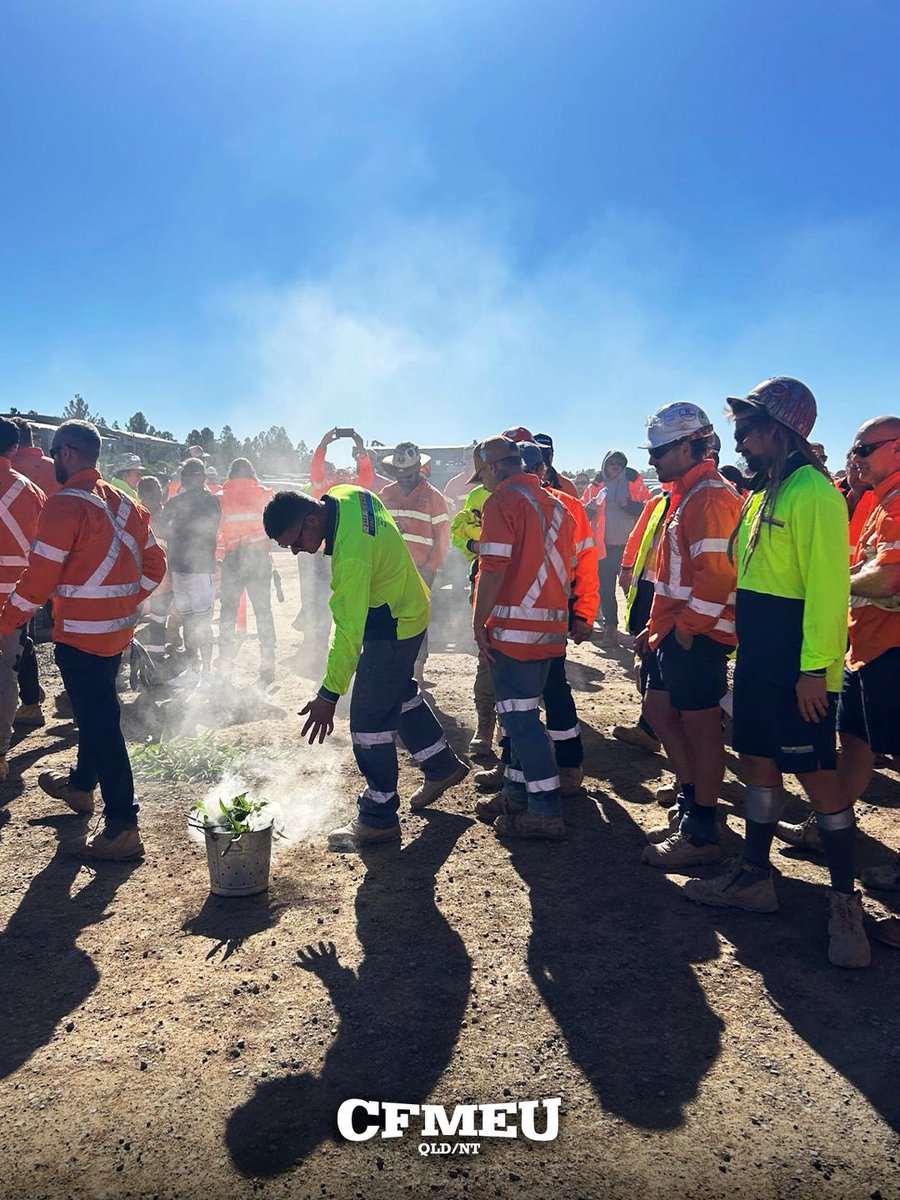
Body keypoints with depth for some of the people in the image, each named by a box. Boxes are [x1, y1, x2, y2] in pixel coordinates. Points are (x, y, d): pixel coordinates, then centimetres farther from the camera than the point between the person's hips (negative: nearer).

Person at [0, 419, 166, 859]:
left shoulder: (65, 504, -15)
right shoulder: (121, 501, 9)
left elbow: (40, 577, -17)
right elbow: (154, 564, 10)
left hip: (82, 634, -8)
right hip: (119, 630, 9)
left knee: (100, 723, -4)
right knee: (97, 711, 24)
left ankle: (122, 827, 1)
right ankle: (80, 784, 45)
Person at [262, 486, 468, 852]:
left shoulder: (352, 556, -36)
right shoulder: (345, 494, -10)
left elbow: (348, 632, -35)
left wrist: (329, 696, -31)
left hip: (393, 627, -10)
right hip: (407, 608, 10)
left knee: (369, 720, -4)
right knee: (400, 693, 25)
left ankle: (378, 818, 9)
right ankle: (442, 766, 43)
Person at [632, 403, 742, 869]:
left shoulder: (712, 497, -16)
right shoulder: (686, 495, 16)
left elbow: (717, 574, -24)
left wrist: (686, 630, -18)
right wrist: (658, 625, 18)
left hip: (697, 637, -10)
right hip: (674, 631, 10)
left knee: (700, 728, 0)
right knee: (659, 712, 16)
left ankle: (701, 833, 14)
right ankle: (691, 806, 30)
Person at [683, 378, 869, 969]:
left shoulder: (814, 493, -15)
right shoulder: (765, 495, 14)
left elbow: (828, 586, -20)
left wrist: (815, 668, -22)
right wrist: (750, 647, 17)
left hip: (800, 672, -9)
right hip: (758, 662, 9)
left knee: (818, 776, 0)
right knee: (758, 764, 15)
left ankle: (845, 900, 15)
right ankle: (755, 875, 28)